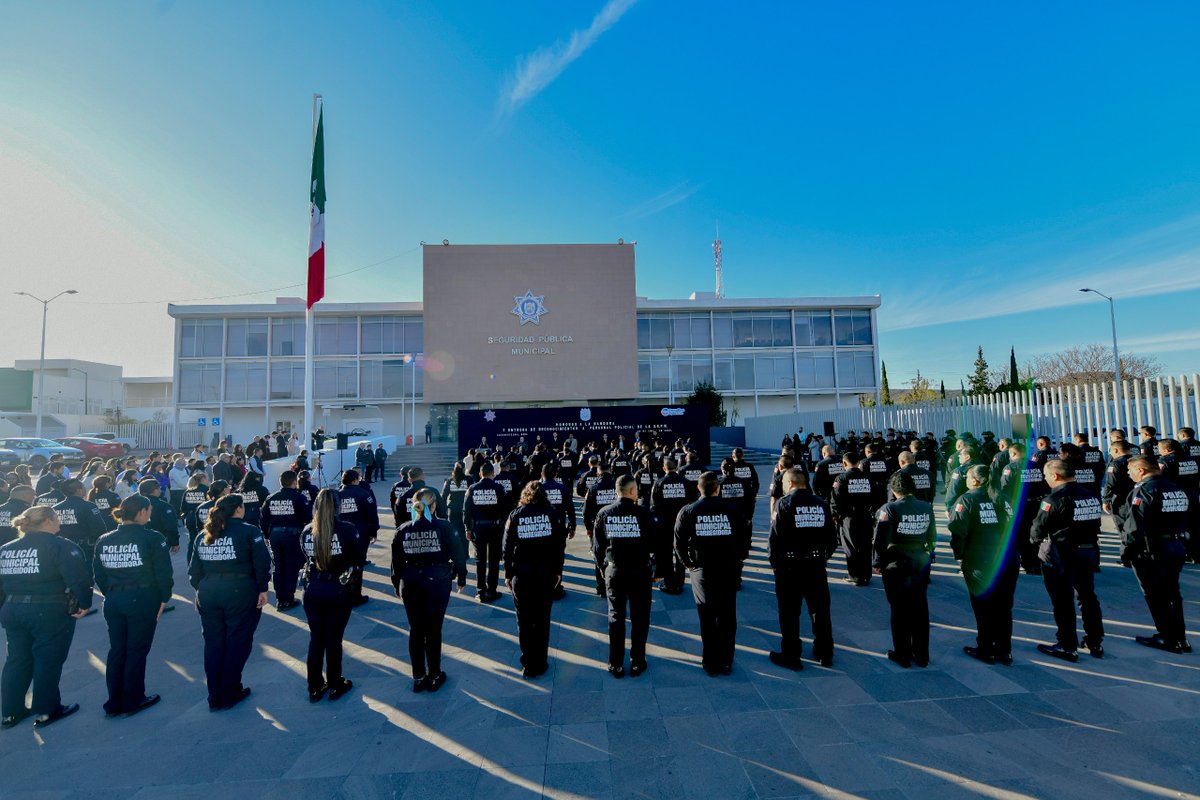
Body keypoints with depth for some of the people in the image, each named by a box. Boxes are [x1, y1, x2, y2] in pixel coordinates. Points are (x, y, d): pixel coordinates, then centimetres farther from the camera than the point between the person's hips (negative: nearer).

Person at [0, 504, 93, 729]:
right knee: (48, 661, 5)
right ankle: (46, 711, 14)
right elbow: (78, 578, -20)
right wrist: (84, 603, -8)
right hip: (50, 613, -7)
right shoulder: (60, 546, -13)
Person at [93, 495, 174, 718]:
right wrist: (163, 599, 1)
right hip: (142, 600, -5)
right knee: (137, 651, 8)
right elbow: (164, 573, -13)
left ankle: (114, 703, 28)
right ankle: (133, 701, 20)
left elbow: (99, 576, 7)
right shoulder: (152, 538, -14)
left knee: (116, 650, 17)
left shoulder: (104, 540, 3)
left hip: (113, 601, 6)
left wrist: (112, 594, 18)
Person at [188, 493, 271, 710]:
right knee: (237, 643, 8)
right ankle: (229, 694, 17)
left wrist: (202, 590, 20)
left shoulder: (204, 535, 11)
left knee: (213, 644, 15)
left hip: (207, 593, 6)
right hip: (240, 593, -6)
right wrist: (262, 589, -5)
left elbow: (194, 570, 11)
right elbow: (262, 562, -13)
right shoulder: (248, 531, -6)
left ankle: (215, 696, 25)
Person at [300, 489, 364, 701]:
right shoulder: (347, 529, -16)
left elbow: (306, 557, 7)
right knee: (333, 639, 10)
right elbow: (360, 557, -6)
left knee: (315, 638, 16)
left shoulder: (307, 531, -5)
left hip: (312, 589, 3)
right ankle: (335, 685, 25)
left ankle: (315, 687, 28)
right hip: (339, 590, -3)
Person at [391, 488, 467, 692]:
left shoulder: (403, 529, -2)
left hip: (410, 584, 3)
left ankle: (418, 678, 24)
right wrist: (461, 578, 8)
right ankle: (434, 677, 20)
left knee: (415, 630, 14)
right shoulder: (444, 527, -11)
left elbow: (396, 560, 4)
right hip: (437, 583, -3)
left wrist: (397, 585, 17)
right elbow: (458, 554, -7)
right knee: (433, 630, 9)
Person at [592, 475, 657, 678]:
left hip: (613, 572, 2)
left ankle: (616, 664, 22)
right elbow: (656, 543, -9)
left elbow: (597, 546, 1)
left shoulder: (604, 513, -5)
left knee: (616, 617, 14)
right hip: (640, 572, -2)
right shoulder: (643, 513, -13)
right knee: (639, 618, 13)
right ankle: (637, 663, 23)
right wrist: (658, 569, 6)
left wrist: (603, 567, 14)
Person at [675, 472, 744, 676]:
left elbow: (679, 543, -6)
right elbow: (742, 540, -1)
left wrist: (688, 563, 7)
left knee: (707, 619, 12)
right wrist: (736, 560, 12)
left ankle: (710, 663, 20)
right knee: (727, 617, 14)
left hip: (701, 570, 0)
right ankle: (726, 662, 23)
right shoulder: (731, 510, -5)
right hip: (728, 570, 1)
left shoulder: (687, 512, -5)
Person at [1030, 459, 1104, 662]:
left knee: (1063, 601, 4)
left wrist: (1034, 539, 4)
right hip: (1089, 551, 7)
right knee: (1088, 597, 19)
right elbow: (1094, 523, 8)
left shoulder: (1055, 498, -19)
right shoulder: (1092, 495, 2)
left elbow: (1039, 529, -16)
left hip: (1061, 555, -7)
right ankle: (1095, 643, 31)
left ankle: (1068, 647, 12)